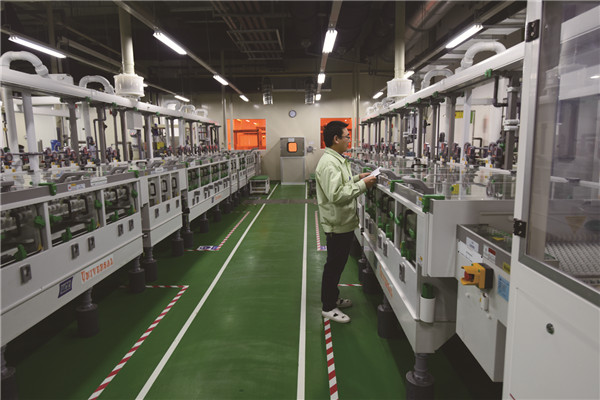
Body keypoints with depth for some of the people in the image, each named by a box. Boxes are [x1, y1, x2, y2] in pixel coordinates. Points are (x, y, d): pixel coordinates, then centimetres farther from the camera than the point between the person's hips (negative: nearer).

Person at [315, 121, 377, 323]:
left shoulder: (336, 160, 11)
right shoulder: (329, 163, -23)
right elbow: (336, 194, -30)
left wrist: (358, 178, 10)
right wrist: (362, 185, -24)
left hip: (343, 222, 10)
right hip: (337, 224, -10)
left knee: (337, 263, 21)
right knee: (334, 265, 3)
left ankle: (333, 298, 36)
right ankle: (328, 308, 18)